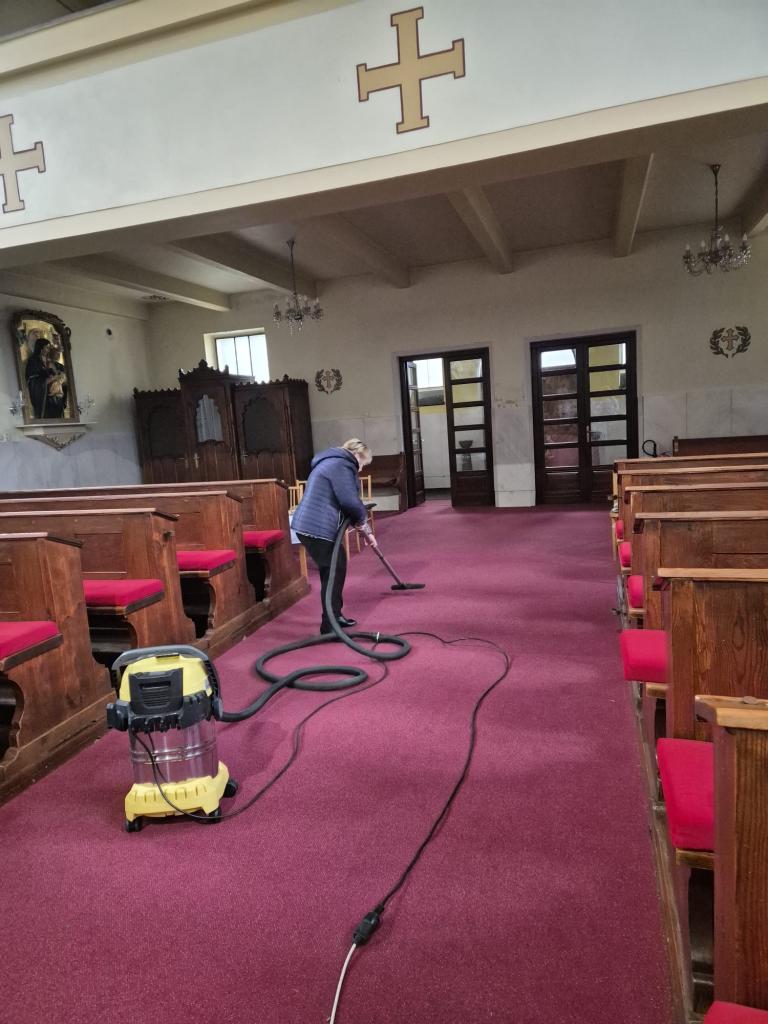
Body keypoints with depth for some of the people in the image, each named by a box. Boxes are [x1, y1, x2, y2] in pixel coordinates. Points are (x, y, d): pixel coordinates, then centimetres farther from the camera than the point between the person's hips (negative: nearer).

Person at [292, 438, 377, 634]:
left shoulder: (336, 463, 23)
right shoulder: (341, 465, -11)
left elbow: (343, 501, 24)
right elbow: (350, 502, -21)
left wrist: (365, 530, 21)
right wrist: (363, 521, 0)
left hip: (313, 525, 11)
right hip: (316, 528, -11)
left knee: (337, 568, 19)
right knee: (332, 573, -4)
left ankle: (335, 616, 30)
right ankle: (329, 627, 2)